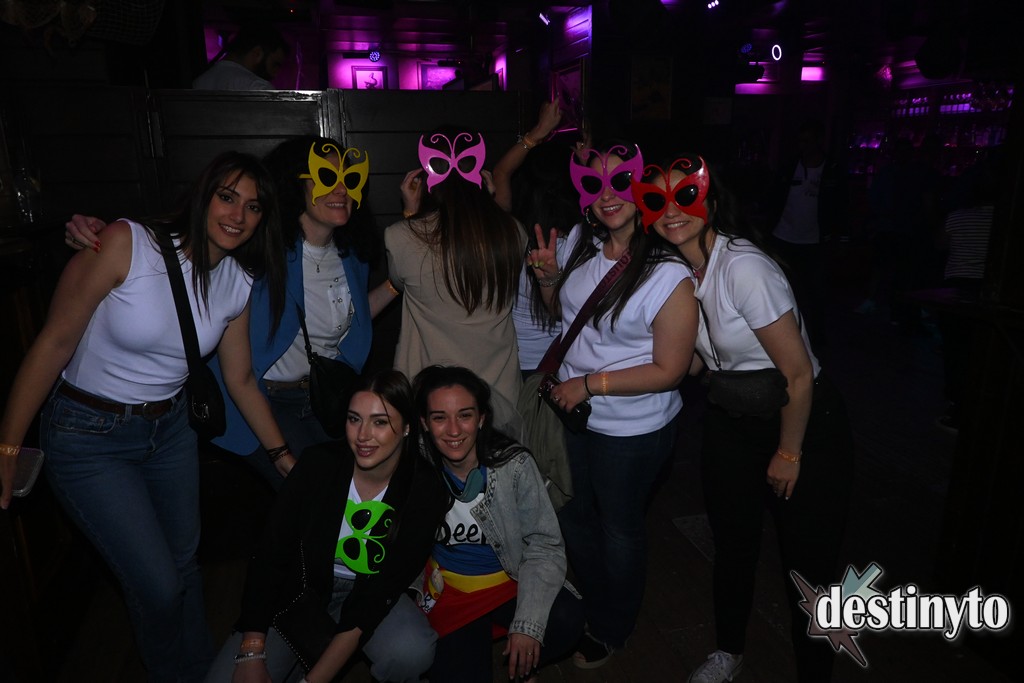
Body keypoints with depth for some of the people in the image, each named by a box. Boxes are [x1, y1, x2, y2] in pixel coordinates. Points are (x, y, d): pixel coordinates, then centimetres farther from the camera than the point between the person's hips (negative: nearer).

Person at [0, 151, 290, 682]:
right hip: (88, 436, -5)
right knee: (157, 584, -2)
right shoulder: (128, 244, -22)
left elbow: (241, 380, 4)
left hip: (171, 428, 5)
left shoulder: (239, 283, -5)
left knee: (185, 560, 17)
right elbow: (54, 344, -17)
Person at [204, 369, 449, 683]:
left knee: (412, 652, -30)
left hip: (370, 592, 0)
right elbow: (270, 555, -13)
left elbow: (386, 585, -20)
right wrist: (251, 655, -20)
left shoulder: (426, 490, -20)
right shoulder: (319, 463, -18)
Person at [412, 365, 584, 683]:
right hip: (448, 589, 0)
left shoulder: (514, 465, -18)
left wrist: (528, 624, -24)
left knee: (566, 621, -27)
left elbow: (544, 546, -15)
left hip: (511, 582, 0)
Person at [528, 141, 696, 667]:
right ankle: (590, 604, 54)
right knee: (573, 515, 24)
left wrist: (591, 384, -22)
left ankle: (612, 629, 46)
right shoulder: (580, 242, -5)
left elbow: (669, 370, -21)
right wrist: (548, 277, -9)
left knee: (618, 527, 16)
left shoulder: (670, 277, -24)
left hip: (631, 430, -6)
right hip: (570, 410, 7)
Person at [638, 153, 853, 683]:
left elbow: (799, 374, -22)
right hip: (730, 422, 7)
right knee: (732, 544, 21)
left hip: (803, 423, -7)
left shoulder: (743, 266, -27)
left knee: (808, 568, 5)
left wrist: (789, 453, -11)